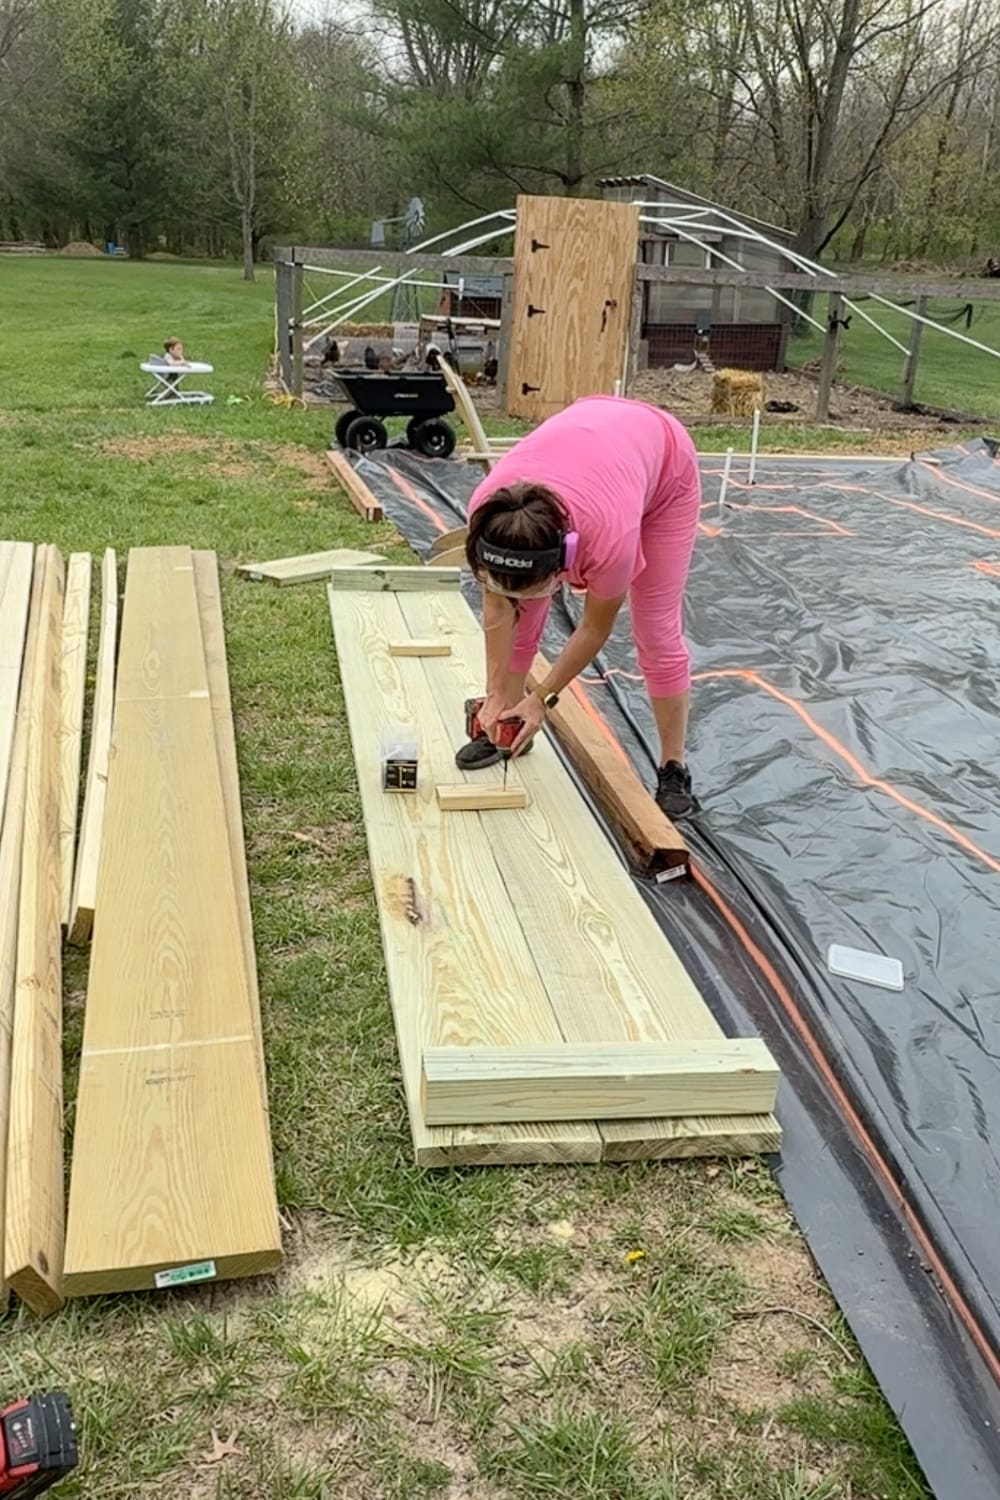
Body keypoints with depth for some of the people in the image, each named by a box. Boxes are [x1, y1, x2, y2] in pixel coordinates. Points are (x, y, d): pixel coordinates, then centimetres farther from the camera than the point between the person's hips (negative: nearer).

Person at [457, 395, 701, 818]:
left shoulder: (609, 538, -45)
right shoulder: (487, 513, -34)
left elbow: (595, 628, -23)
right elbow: (499, 608, -16)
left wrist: (543, 697, -15)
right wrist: (496, 698, -13)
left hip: (665, 463, -4)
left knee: (657, 629, -4)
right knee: (523, 611, -1)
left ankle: (674, 769, 8)